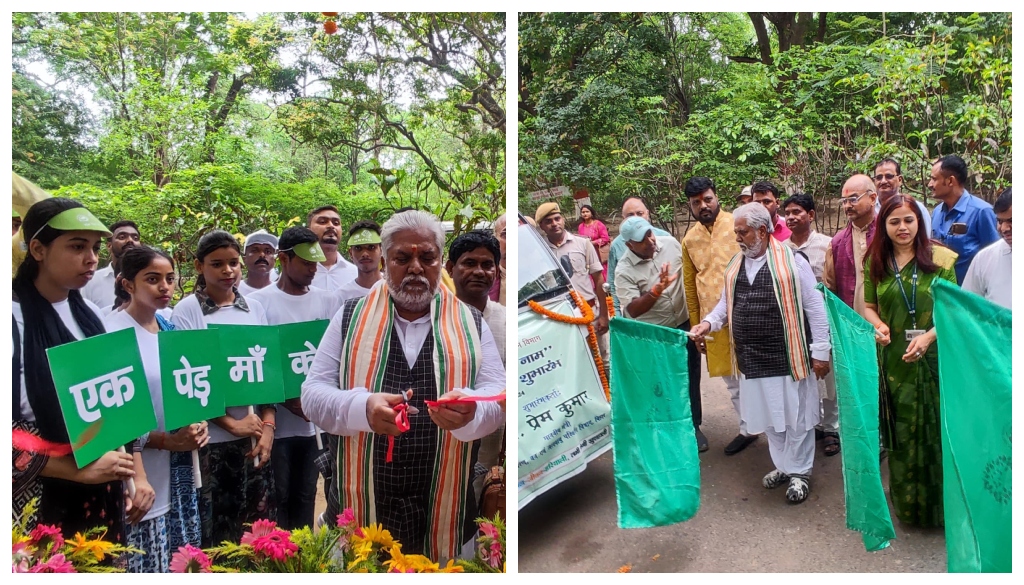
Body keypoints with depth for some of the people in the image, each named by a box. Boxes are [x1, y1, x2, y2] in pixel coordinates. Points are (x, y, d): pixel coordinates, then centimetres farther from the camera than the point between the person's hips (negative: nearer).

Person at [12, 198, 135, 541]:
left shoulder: (88, 313, 5)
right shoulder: (14, 318, -15)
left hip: (103, 493, 6)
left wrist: (134, 472, 4)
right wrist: (81, 470, -19)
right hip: (42, 501, -6)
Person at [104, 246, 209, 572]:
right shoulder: (111, 333, -14)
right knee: (148, 568, 2)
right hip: (141, 478, -7)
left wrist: (197, 424, 0)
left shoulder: (170, 330, 9)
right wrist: (164, 440, -20)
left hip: (179, 472, 7)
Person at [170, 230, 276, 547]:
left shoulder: (255, 308, 7)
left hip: (254, 436, 4)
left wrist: (268, 425, -3)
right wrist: (232, 423, -13)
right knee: (212, 531, 7)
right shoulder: (187, 311, -5)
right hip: (210, 439, -3)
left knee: (258, 526, 11)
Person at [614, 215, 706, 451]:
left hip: (684, 324, 3)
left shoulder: (670, 243, -5)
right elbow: (633, 310, -24)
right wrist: (658, 289, -37)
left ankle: (694, 426, 30)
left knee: (691, 379, 13)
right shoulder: (624, 271, -17)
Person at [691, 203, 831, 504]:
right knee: (769, 417, 16)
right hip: (753, 360, 5)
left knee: (796, 417, 7)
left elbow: (814, 307, -7)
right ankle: (783, 465, 34)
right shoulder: (736, 264, 10)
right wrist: (709, 322, -3)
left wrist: (821, 351, -8)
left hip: (788, 357, -5)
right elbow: (727, 302, 17)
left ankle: (800, 472, 25)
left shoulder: (792, 261, -8)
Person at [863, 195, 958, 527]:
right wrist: (878, 325, -9)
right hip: (893, 359, 2)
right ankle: (906, 503, 25)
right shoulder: (875, 263, 6)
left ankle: (936, 504, 20)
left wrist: (928, 336, -18)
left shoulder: (940, 259, -2)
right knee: (900, 433, 9)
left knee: (934, 430, 3)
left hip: (933, 358, -2)